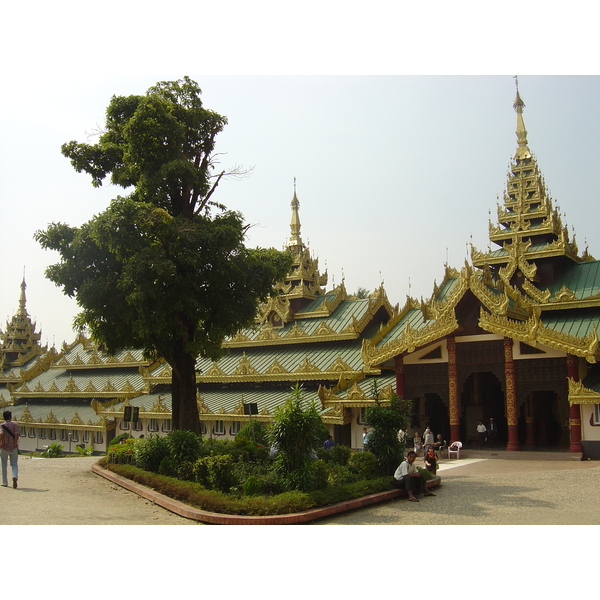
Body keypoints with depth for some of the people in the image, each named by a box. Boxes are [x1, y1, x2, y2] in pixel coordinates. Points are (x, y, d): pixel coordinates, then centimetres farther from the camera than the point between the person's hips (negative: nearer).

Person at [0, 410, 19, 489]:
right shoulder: (15, 425, 1)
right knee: (14, 464, 6)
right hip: (13, 448, 0)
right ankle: (15, 476, -22)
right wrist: (15, 444, -8)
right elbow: (16, 434, -11)